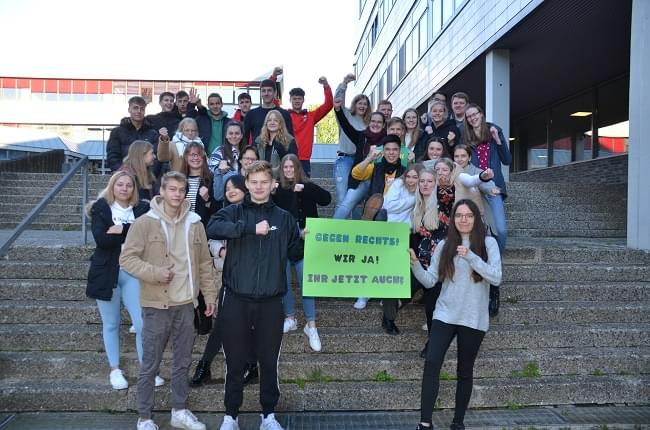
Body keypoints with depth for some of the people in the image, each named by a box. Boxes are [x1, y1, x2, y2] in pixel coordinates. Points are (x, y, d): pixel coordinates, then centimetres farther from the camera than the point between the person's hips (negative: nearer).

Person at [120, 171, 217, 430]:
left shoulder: (195, 224, 4)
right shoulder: (145, 223, -8)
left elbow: (204, 263, 10)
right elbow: (127, 258, -9)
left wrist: (210, 294, 9)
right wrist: (154, 273, -20)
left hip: (185, 304, 4)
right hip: (156, 305, -4)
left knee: (183, 362, 14)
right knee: (150, 364, 6)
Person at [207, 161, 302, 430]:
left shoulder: (284, 218, 8)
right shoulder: (234, 212, 2)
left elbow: (295, 254, 10)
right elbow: (212, 228, -19)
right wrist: (251, 227, -25)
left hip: (271, 302, 1)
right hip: (237, 300, -1)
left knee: (269, 362, 11)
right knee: (235, 362, 11)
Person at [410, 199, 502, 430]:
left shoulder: (488, 243, -1)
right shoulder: (444, 245, 3)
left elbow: (496, 277, -13)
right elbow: (430, 281, 1)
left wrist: (470, 256, -21)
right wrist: (415, 264, -16)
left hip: (473, 319, -1)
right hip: (445, 315, 1)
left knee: (465, 371, 11)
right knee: (431, 364, -12)